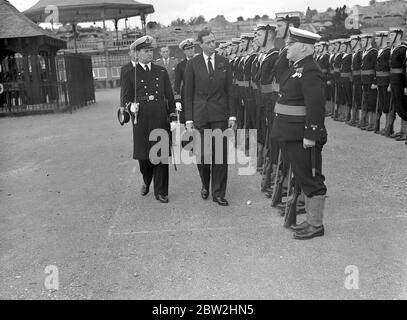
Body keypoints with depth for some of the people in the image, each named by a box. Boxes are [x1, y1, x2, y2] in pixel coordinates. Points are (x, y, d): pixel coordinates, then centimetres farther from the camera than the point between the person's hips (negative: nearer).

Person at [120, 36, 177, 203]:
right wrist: (131, 106, -18)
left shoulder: (161, 71, 12)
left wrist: (173, 116, 9)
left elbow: (170, 96, 14)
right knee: (143, 154, 7)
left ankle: (161, 191, 11)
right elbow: (125, 98, 3)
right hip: (141, 119, -1)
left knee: (161, 154, 0)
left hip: (161, 119, 2)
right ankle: (146, 181, 37)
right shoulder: (128, 73, 5)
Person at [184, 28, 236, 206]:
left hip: (220, 114, 1)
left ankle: (218, 193, 13)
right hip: (200, 114, -1)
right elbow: (188, 93, 1)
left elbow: (229, 90, 8)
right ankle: (205, 185, 30)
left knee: (220, 154, 1)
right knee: (202, 154, 2)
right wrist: (188, 119, -4)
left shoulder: (224, 63, 7)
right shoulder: (193, 64, 1)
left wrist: (232, 115, 2)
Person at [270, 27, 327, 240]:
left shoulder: (310, 72, -16)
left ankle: (316, 225, 12)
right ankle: (311, 220, 29)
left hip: (302, 137, -10)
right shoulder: (296, 67, 14)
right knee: (304, 179, 17)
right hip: (291, 135, 10)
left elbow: (316, 106, -22)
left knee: (311, 180, 0)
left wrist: (310, 135, -23)